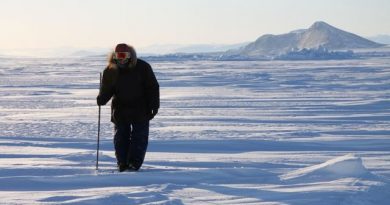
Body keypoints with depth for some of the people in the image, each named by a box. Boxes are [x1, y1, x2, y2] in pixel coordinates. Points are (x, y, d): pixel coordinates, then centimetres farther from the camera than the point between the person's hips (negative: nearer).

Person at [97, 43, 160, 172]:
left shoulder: (142, 67, -11)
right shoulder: (110, 70, -4)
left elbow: (153, 87, -5)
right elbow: (106, 89, 1)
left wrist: (154, 106, -10)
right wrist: (101, 99, -22)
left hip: (140, 110, -2)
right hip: (120, 110, 2)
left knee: (139, 137, -5)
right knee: (121, 137, 4)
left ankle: (134, 164, -4)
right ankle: (122, 164, 9)